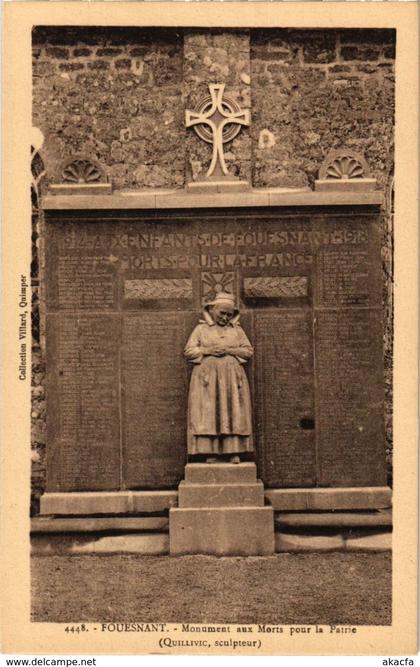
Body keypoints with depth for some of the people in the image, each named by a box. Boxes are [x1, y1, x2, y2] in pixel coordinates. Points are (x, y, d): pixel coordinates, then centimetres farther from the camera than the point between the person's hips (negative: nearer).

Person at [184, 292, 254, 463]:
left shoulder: (237, 329, 13)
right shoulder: (201, 329, 9)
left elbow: (249, 351, 8)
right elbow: (188, 351, 3)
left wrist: (230, 350, -7)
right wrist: (208, 350, -10)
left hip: (232, 377, 2)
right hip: (207, 377, -1)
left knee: (233, 413, -6)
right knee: (208, 414, -9)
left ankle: (234, 452, -6)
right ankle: (211, 452, -9)